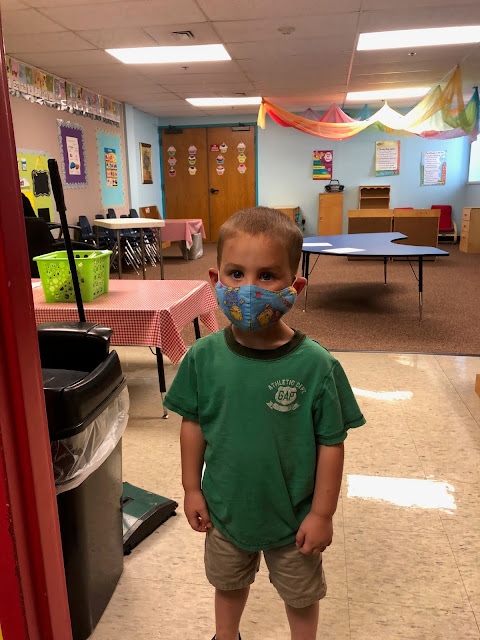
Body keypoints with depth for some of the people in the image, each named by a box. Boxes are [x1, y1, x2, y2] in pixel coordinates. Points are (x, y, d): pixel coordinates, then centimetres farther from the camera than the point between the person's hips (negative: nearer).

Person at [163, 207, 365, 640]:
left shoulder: (317, 366, -25)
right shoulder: (204, 357, -17)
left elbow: (331, 444, -16)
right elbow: (193, 424, -4)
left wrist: (322, 513, -10)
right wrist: (192, 489, 2)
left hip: (294, 517, -2)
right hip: (225, 510, 3)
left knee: (300, 595, 25)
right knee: (228, 584, 31)